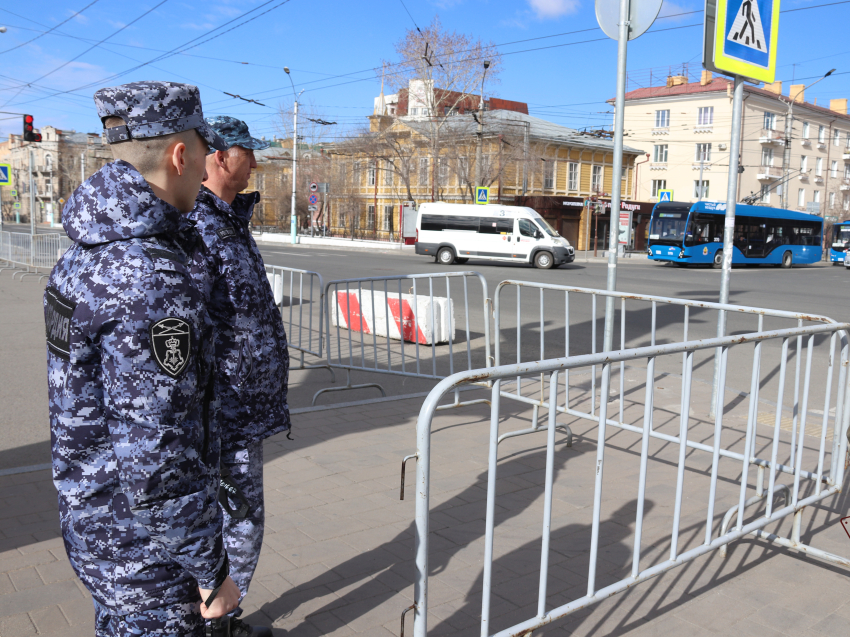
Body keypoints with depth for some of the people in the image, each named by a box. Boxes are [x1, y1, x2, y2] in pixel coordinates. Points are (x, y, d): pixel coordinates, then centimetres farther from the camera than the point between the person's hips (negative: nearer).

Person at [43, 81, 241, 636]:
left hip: (88, 510, 9)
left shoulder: (84, 256, 2)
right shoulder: (154, 279, -29)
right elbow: (160, 451, -28)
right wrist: (212, 572, -17)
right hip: (142, 535, -9)